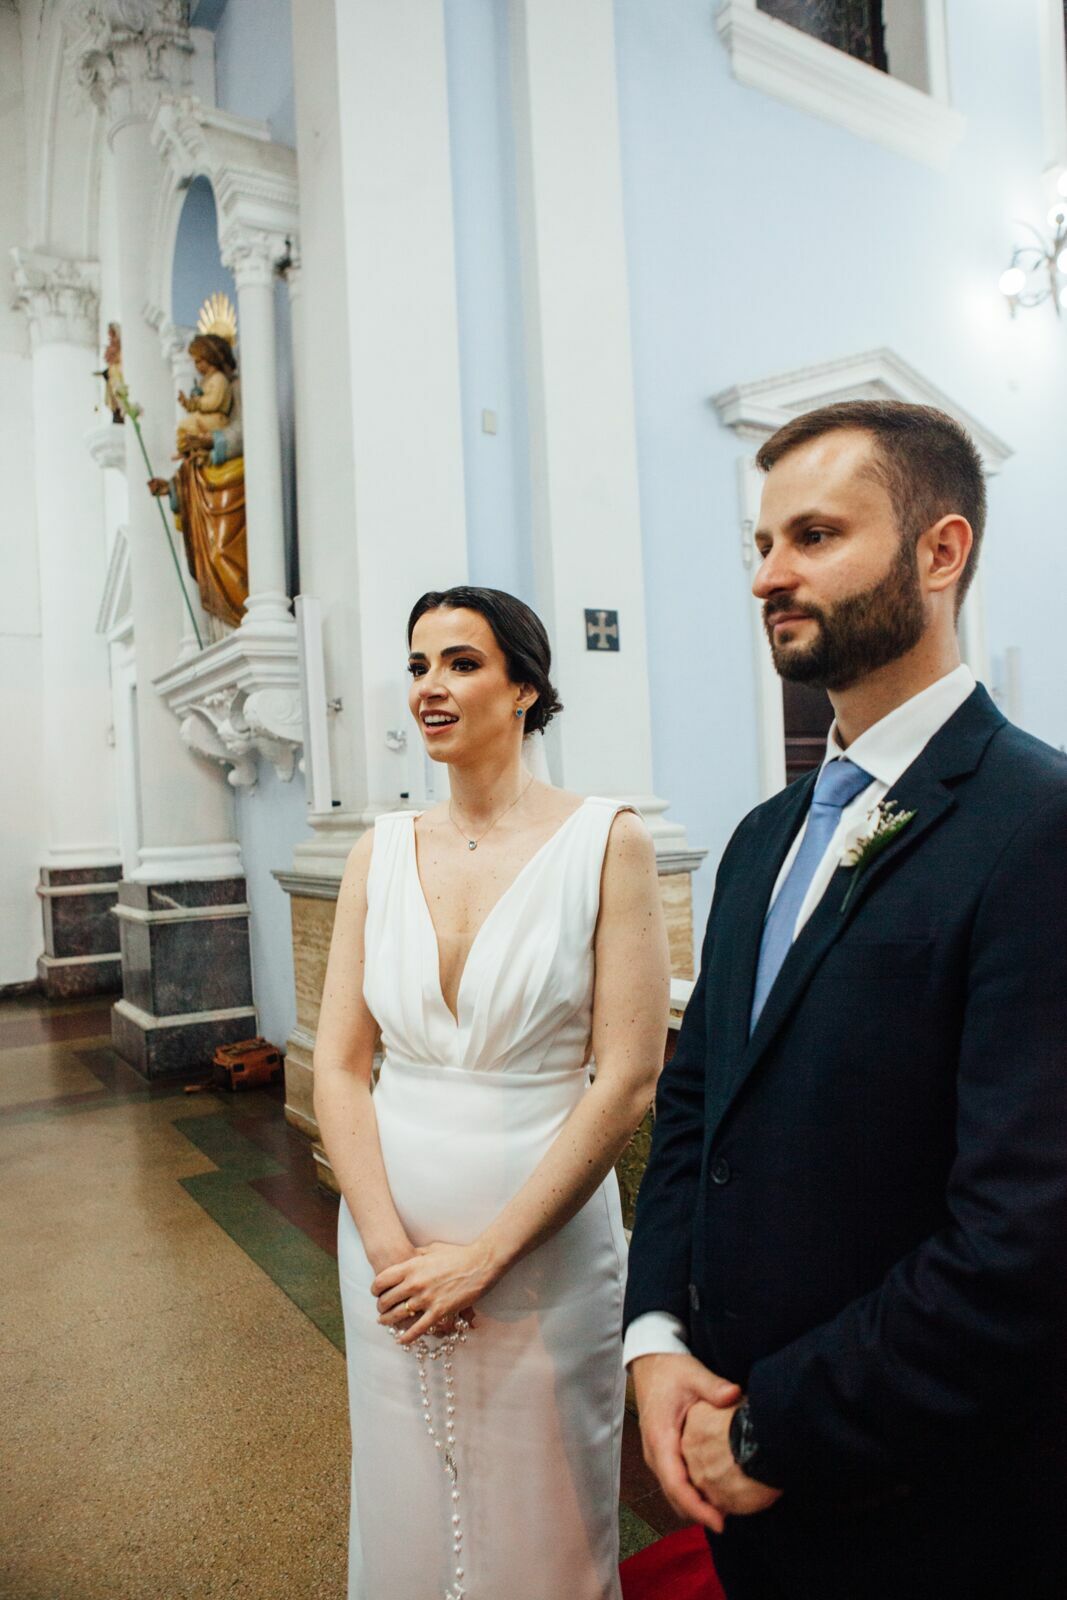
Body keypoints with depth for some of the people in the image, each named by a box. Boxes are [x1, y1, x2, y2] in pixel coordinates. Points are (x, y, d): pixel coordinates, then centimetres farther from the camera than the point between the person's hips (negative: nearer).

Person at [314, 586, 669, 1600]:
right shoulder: (380, 853, 0)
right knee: (404, 1508, 23)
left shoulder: (605, 842, -11)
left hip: (544, 1241, -3)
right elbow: (337, 1066, 0)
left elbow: (628, 1076, -14)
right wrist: (392, 1246, -10)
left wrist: (486, 1253, -14)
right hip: (390, 1239, 4)